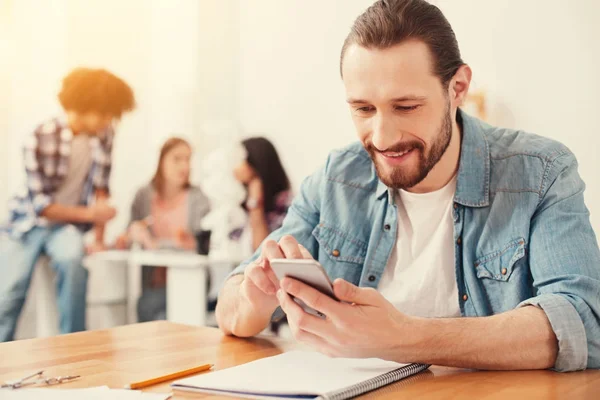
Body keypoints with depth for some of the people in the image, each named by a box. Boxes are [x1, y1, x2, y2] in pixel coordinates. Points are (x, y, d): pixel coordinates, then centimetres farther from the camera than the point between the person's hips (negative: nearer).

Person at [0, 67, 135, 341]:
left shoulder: (104, 134, -7)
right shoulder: (40, 139, -20)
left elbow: (100, 187, -2)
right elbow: (39, 203, -17)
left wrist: (98, 239, -7)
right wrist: (89, 214, -21)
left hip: (67, 225, 2)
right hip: (28, 222, -2)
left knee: (72, 257, -31)